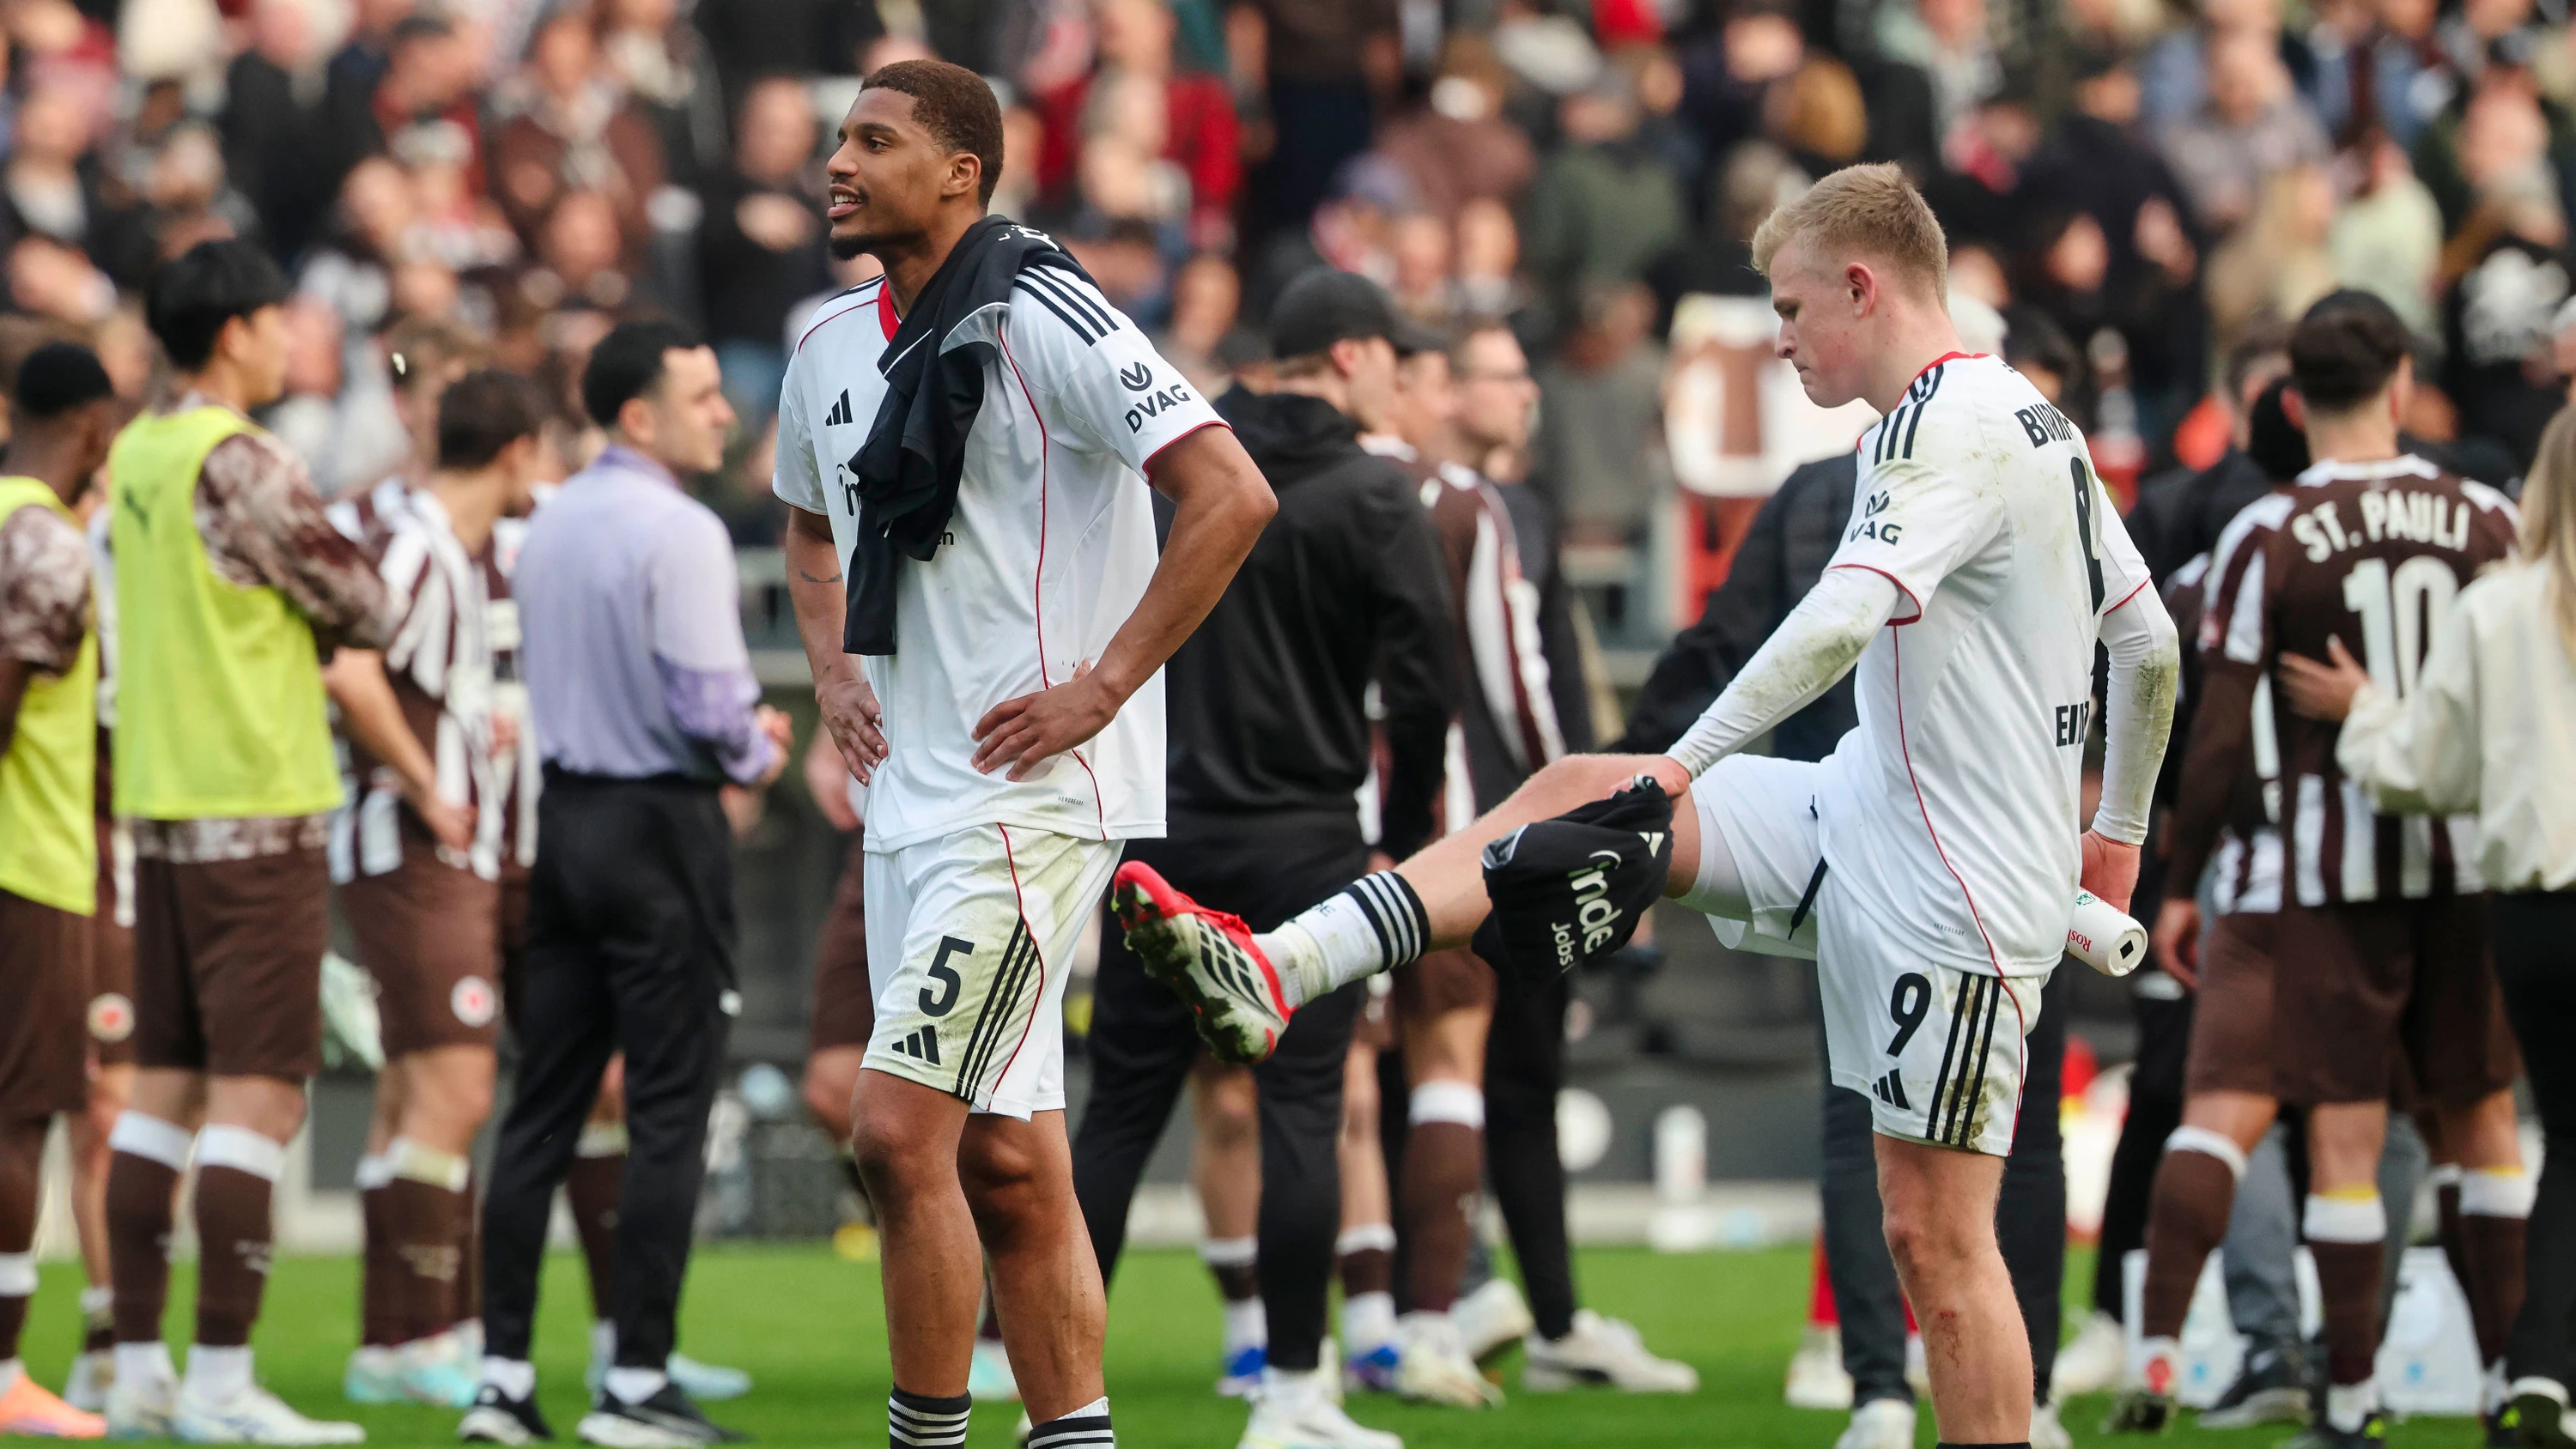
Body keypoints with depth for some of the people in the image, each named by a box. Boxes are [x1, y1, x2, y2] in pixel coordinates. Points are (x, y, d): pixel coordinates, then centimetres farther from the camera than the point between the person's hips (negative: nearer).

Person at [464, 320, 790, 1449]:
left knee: (543, 1107, 8)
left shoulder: (549, 524, 11)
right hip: (661, 826, -8)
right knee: (668, 1112, -3)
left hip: (566, 811, 8)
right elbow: (711, 706, -19)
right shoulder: (678, 532, -15)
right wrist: (758, 755, 3)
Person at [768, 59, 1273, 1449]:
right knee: (1003, 1164, 10)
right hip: (910, 797, 8)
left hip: (1031, 789, -8)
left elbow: (1231, 498, -19)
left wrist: (1102, 687, -18)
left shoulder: (1038, 318, -13)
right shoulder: (832, 348, 12)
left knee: (900, 1129, -15)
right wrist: (833, 669, 14)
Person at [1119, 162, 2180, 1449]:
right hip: (1863, 816, 10)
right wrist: (2116, 834, 29)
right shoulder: (2032, 420, 13)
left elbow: (1845, 618, -34)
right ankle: (1277, 969, -4)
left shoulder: (1947, 427, -18)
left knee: (1934, 1234, -8)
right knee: (1580, 790, 3)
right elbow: (2149, 641, 20)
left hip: (1957, 894, -10)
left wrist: (1687, 761, -35)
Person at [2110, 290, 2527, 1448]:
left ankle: (2157, 1353, -19)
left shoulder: (2267, 539, -7)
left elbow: (2222, 738, -7)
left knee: (2221, 1111, -5)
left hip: (2313, 871, -3)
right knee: (2480, 1125, 12)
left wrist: (2178, 883, 2)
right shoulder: (2486, 520, 2)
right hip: (2466, 863, 3)